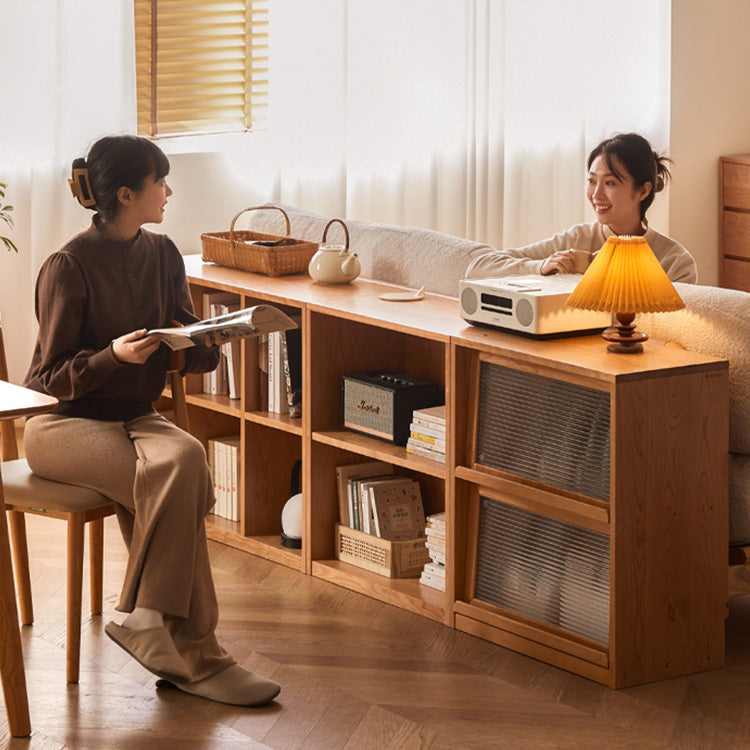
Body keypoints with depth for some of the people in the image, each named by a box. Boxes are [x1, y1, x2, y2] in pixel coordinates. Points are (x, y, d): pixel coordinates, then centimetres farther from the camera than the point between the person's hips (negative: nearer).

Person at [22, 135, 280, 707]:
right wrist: (114, 356, -27)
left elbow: (191, 352, 10)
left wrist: (209, 340, -13)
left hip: (136, 416, 6)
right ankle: (192, 653, -25)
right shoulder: (69, 267, -13)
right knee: (175, 475, -31)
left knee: (185, 457, -30)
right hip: (63, 422, -6)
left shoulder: (162, 255, 7)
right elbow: (53, 376, -10)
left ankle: (145, 620, -21)